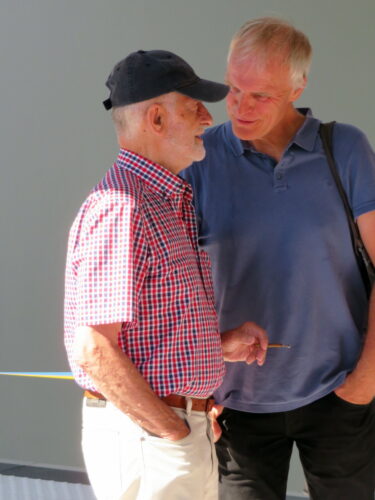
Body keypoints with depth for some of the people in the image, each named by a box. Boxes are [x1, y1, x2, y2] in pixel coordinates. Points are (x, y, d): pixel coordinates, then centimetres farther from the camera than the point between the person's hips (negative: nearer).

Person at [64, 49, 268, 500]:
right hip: (145, 438, -10)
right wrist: (176, 433, -17)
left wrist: (220, 344, 6)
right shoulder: (121, 209, -19)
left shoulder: (168, 204, 14)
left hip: (176, 426, 10)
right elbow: (95, 351, -24)